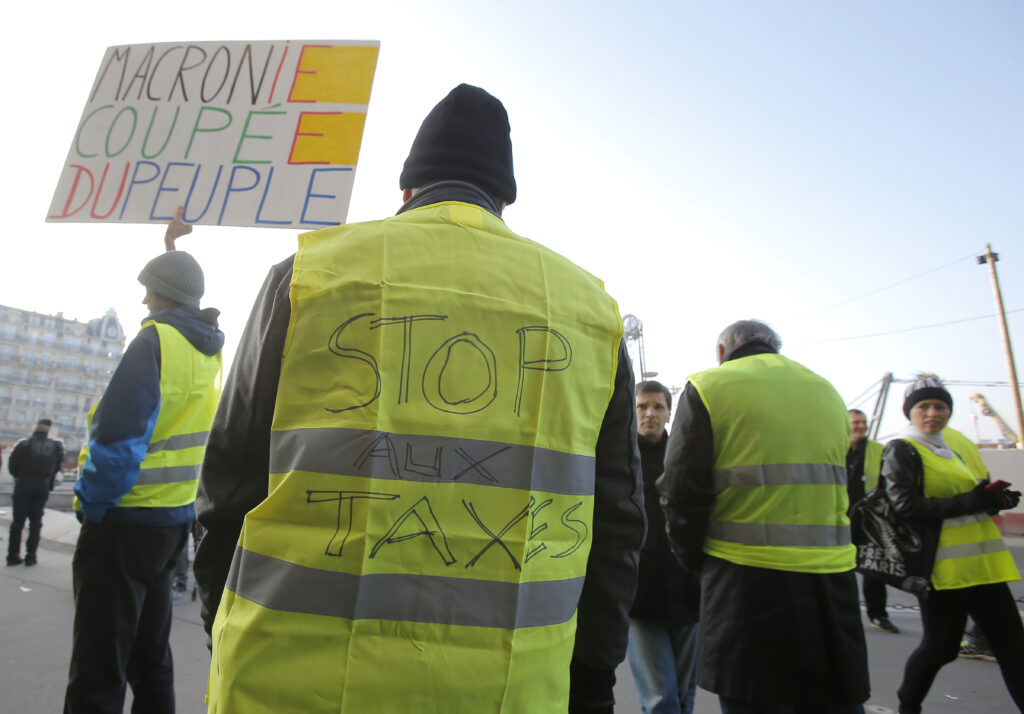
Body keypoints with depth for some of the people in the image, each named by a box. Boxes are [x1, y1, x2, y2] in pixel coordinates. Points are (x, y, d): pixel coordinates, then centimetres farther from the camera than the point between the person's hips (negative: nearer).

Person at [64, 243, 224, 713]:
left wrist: (90, 505, -8)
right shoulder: (211, 353, 8)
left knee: (96, 676, 2)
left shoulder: (154, 341, -16)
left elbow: (118, 440, -21)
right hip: (175, 518, 8)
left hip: (126, 520, -8)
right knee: (150, 659, 19)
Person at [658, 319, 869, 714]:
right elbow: (836, 490, 16)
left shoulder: (706, 388, -1)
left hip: (748, 581, -5)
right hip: (833, 579, 6)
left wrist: (699, 561, 8)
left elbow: (681, 494, -6)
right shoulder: (827, 391, 17)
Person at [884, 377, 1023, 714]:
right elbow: (907, 506, -18)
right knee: (941, 646, 2)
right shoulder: (901, 450, -7)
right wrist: (972, 502, -21)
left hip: (980, 565, 8)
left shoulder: (952, 451, 19)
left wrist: (993, 498, 3)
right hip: (941, 568, -8)